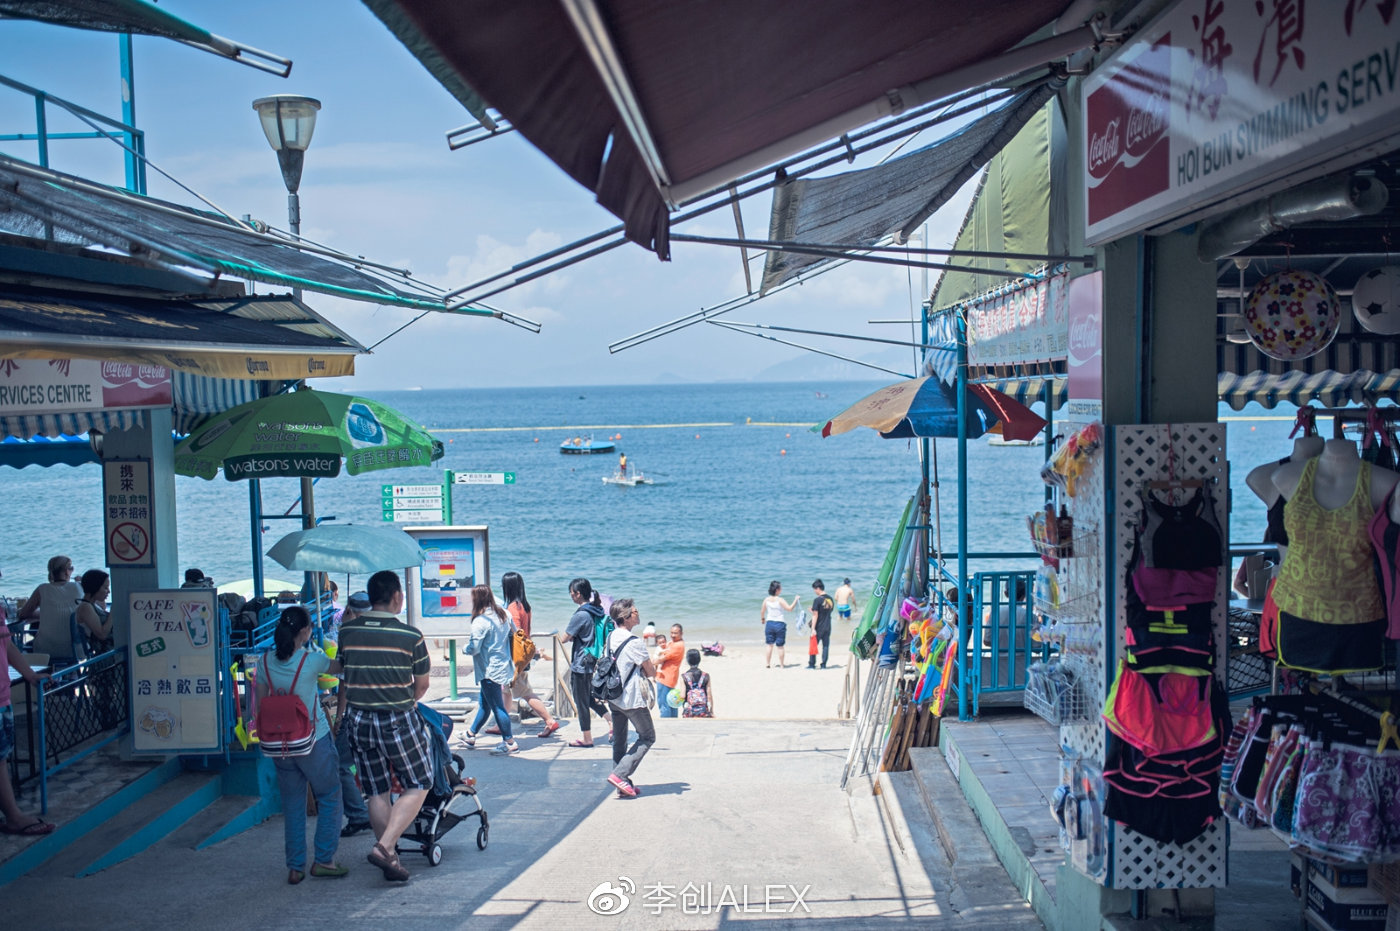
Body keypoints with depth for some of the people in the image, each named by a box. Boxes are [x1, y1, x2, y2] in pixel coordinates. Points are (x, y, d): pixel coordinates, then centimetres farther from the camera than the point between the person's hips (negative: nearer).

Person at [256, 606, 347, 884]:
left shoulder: (266, 661, -1)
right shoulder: (312, 660, -15)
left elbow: (260, 703, 5)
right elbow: (341, 668, 3)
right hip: (313, 740, -5)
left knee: (292, 805, 13)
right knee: (329, 797, 12)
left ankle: (295, 868, 17)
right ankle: (323, 860, 12)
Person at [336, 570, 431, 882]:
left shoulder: (347, 632, -1)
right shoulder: (410, 636, -12)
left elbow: (343, 679, 8)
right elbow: (422, 685, 0)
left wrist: (341, 714, 22)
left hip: (358, 720, 5)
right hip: (398, 721, -4)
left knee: (376, 792, 14)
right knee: (417, 786, 10)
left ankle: (390, 860, 19)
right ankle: (384, 846, -4)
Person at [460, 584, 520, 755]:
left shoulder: (480, 621, -20)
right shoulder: (502, 615, 5)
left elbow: (474, 648, -21)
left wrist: (464, 648, 0)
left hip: (490, 670, -9)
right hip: (503, 664, 9)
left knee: (497, 706, 0)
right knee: (484, 702, 20)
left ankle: (509, 743, 6)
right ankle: (470, 736, 33)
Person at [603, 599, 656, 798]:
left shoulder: (611, 637, 6)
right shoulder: (634, 642, -19)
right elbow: (652, 672, -12)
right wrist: (650, 670, 9)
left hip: (614, 696, 8)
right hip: (632, 698, -8)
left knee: (619, 740, 13)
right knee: (647, 737, 5)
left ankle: (622, 785, 17)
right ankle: (620, 774, -6)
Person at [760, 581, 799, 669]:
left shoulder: (766, 600, 0)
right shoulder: (780, 600, -15)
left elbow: (762, 611, 11)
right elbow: (789, 608, -19)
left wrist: (762, 619, 30)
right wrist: (795, 600, -7)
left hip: (769, 623, 4)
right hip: (780, 624, -4)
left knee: (770, 645, 11)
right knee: (780, 646, 5)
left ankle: (768, 664, 12)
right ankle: (781, 665, 10)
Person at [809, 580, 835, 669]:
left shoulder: (817, 600, -15)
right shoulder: (830, 599, 5)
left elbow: (815, 615, -16)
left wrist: (813, 629, -14)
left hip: (819, 627, -5)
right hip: (827, 627, 6)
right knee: (826, 645, 9)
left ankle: (812, 664, 10)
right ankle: (824, 664, 9)